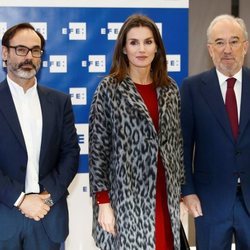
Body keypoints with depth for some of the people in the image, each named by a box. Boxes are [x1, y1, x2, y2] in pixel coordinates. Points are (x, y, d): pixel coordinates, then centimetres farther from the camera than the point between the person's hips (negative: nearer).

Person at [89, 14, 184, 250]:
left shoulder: (170, 89, 8)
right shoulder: (109, 89, -6)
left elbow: (176, 143, 13)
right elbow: (97, 148, -7)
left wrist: (181, 191, 11)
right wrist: (103, 201, -10)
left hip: (165, 196, 4)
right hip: (127, 199, -4)